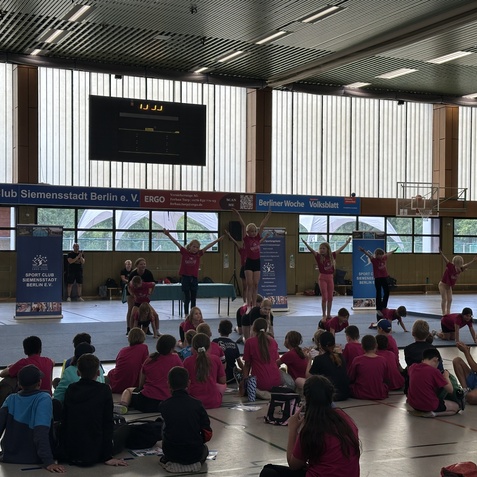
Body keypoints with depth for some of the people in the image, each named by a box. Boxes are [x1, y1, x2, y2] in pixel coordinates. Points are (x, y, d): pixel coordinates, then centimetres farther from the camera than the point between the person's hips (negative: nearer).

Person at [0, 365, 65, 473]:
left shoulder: (11, 399, -1)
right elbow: (41, 432, -27)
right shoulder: (43, 399, -14)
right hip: (33, 461, -4)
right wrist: (48, 461, -33)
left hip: (9, 459, 4)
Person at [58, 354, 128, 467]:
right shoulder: (104, 390, -10)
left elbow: (64, 421, 8)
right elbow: (107, 424, -8)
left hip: (67, 453, 2)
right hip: (93, 455, -2)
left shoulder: (71, 389, 1)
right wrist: (107, 457, -3)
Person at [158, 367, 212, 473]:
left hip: (171, 453, 0)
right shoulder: (197, 404, -11)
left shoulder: (163, 405, -9)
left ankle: (169, 462, 13)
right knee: (204, 449, 35)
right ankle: (194, 463, 6)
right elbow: (207, 435, -5)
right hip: (194, 454, 0)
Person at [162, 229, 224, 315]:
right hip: (185, 277, -3)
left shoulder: (198, 254, 2)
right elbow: (176, 243, -8)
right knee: (187, 298, 1)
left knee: (193, 298, 9)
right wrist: (168, 235, -16)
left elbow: (208, 246, -2)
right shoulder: (184, 252, -3)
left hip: (194, 278, 3)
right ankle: (186, 314, 9)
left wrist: (217, 240, -7)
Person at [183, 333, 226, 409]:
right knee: (223, 385, 29)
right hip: (214, 402, 0)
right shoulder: (216, 359, -4)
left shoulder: (187, 361, -6)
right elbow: (222, 381, 3)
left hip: (194, 403, 0)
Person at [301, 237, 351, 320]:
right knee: (324, 297, -4)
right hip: (322, 278, -4)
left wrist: (347, 242, 19)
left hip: (330, 278, 4)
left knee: (330, 298, 8)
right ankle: (324, 315, 4)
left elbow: (340, 249, 13)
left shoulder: (332, 256, 4)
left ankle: (328, 314, 18)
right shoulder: (318, 256, -6)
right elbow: (312, 250, -21)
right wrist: (306, 244, -37)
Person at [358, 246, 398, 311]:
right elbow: (369, 255, -29)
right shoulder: (374, 260, -11)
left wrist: (394, 250, 41)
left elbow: (388, 254, 24)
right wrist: (364, 251, -47)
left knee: (387, 292, 12)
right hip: (378, 278, -6)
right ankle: (379, 308, 6)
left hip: (384, 277, 7)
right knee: (379, 293, -1)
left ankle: (384, 306, 28)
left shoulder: (384, 258, 6)